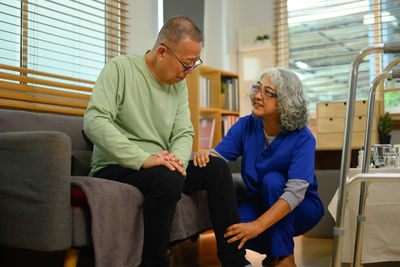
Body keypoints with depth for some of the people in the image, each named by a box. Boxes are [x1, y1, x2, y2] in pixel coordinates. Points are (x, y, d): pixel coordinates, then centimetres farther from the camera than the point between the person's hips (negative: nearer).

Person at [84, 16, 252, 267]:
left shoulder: (179, 84, 10)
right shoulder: (120, 68, -10)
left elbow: (184, 133, 7)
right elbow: (94, 121, -22)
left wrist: (177, 159, -17)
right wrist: (143, 159, -30)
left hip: (159, 167, 7)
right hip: (115, 168, -6)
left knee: (217, 167, -10)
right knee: (168, 177, -34)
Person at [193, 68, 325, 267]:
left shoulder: (303, 139, -21)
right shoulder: (246, 126, -7)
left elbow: (295, 192, -31)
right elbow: (219, 155, -15)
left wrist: (258, 225, -42)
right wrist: (205, 156, -42)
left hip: (300, 208, -2)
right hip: (259, 202, 3)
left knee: (272, 179, -33)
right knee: (231, 227, -29)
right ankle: (272, 250, 4)